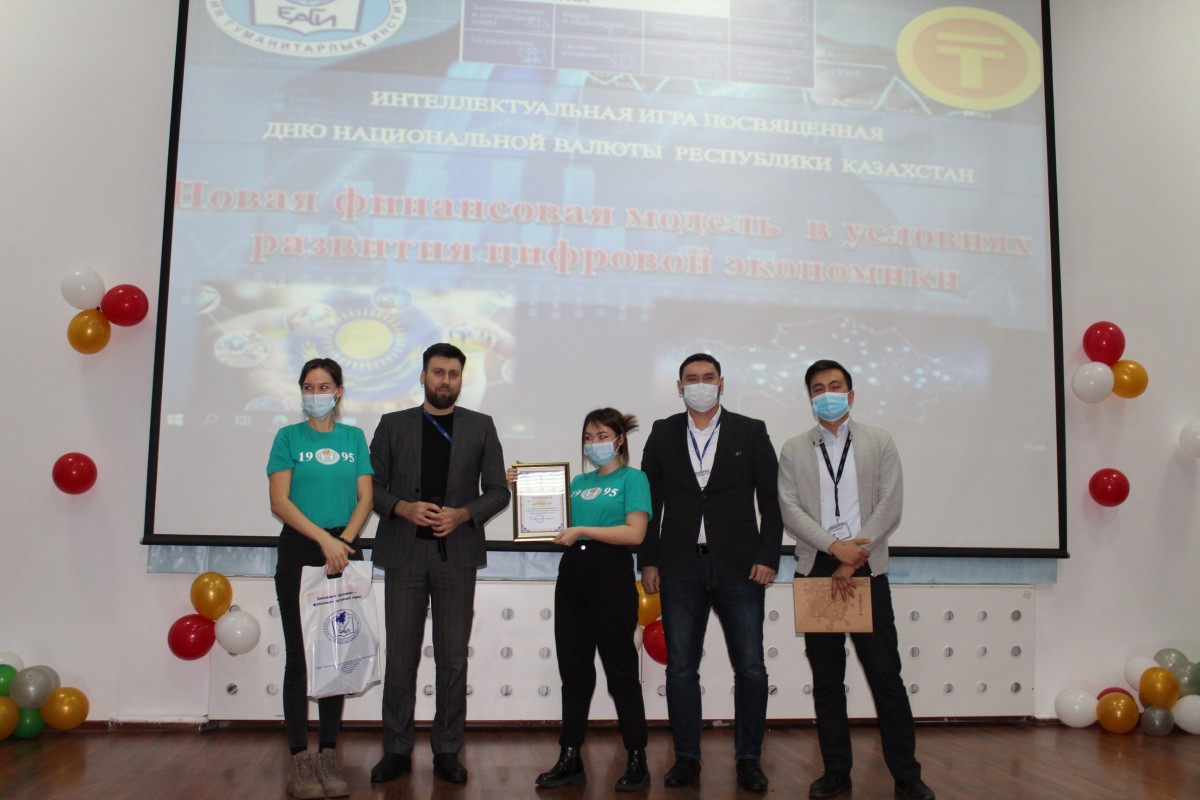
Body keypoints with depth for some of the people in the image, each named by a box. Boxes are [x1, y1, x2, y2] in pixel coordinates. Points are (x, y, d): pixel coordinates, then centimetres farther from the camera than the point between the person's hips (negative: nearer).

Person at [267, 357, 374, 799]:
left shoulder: (354, 437, 9)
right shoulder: (288, 437, 3)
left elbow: (365, 499, 4)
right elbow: (279, 502, -6)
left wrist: (344, 540, -12)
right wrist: (323, 538, -16)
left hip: (345, 552, 2)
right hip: (299, 551, -2)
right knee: (299, 654, -1)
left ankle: (328, 754, 13)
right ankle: (300, 757, 6)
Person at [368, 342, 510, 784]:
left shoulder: (481, 427, 8)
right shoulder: (393, 425, 9)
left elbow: (498, 491, 6)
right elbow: (371, 486, 7)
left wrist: (462, 514, -11)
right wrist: (403, 508, -11)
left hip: (457, 554, 0)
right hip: (404, 553, 0)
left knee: (453, 658, 5)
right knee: (400, 656, 5)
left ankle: (447, 751, 17)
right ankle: (397, 750, 18)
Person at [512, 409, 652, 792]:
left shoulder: (632, 478, 0)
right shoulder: (578, 482, 18)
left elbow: (635, 532, -12)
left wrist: (582, 530, -16)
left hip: (611, 574, -6)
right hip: (572, 573, 6)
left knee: (620, 669, 1)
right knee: (574, 669, 8)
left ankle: (637, 761, 12)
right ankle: (570, 759, 16)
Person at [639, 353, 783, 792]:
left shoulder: (751, 432, 5)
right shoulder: (663, 434, 8)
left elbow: (771, 500, 3)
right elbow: (649, 501, 7)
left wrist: (768, 557, -5)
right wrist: (648, 561, 2)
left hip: (740, 566, -1)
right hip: (680, 568, 1)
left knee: (750, 668, 2)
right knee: (680, 667, 5)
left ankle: (749, 759, 16)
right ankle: (687, 757, 18)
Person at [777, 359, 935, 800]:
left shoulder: (879, 442, 6)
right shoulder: (793, 449, 8)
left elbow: (890, 506, -2)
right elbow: (790, 509, -1)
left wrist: (852, 564, -9)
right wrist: (835, 547, -14)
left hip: (866, 569, -1)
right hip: (815, 571, 1)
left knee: (886, 674, 0)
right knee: (826, 679, 7)